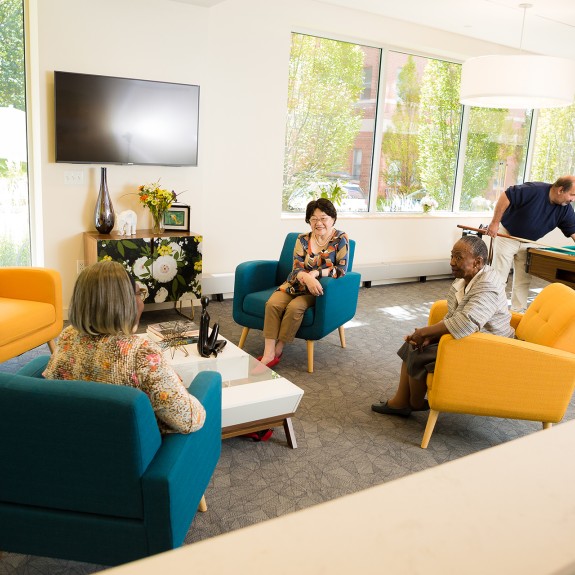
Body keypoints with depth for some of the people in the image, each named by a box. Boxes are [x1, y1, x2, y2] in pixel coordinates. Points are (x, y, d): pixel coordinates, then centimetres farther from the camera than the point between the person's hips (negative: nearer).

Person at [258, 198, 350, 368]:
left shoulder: (340, 239, -5)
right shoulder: (302, 239, 3)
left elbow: (342, 269, -10)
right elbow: (297, 269, -5)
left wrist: (316, 273, -23)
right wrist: (307, 278, -29)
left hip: (319, 289, -3)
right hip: (297, 284, 3)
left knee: (294, 307, -31)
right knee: (273, 303, -25)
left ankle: (278, 350, -14)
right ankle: (268, 354, -26)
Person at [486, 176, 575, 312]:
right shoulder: (535, 190, -27)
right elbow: (506, 196, -26)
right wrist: (495, 222, -25)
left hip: (527, 243, 6)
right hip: (507, 236, -6)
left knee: (523, 280, 6)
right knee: (499, 277, -3)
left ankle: (518, 311, 17)